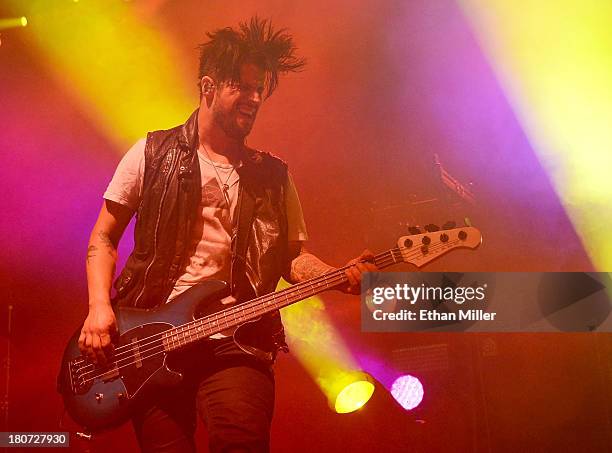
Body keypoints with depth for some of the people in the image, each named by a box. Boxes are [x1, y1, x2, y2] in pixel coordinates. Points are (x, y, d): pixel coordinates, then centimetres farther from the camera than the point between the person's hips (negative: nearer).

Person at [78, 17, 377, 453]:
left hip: (236, 341, 1)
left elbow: (292, 256, 13)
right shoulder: (154, 154, 8)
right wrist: (99, 307, -5)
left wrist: (341, 275, -7)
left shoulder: (274, 176, 14)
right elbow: (103, 237, 9)